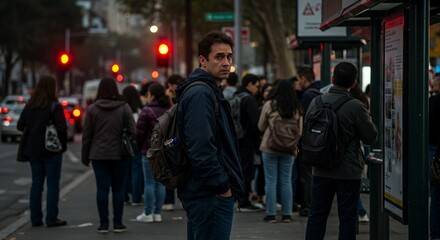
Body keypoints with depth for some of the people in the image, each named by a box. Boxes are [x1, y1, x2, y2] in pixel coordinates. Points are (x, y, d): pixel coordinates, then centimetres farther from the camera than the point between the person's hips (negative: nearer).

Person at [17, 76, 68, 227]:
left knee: (36, 184, 12)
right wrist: (63, 145, -6)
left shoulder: (29, 107, 4)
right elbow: (61, 128, -19)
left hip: (33, 151, 5)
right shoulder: (54, 106, -13)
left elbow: (20, 126, 5)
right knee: (52, 184, 2)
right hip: (52, 151, -5)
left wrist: (31, 136, 13)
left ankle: (35, 218, 14)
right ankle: (51, 219, 3)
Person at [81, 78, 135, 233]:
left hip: (99, 155, 1)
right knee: (118, 188, 6)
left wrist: (85, 155, 9)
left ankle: (103, 224, 4)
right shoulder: (124, 108, -3)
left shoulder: (92, 109, -1)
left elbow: (87, 134, 1)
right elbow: (132, 131, -6)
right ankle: (118, 223, 7)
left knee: (102, 188, 3)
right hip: (119, 154, 0)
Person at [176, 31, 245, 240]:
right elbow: (201, 149, -24)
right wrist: (223, 187, -17)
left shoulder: (208, 92, 18)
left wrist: (225, 185, 16)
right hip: (212, 196, -11)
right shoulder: (200, 94, -16)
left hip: (200, 194, 11)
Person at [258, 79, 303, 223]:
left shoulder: (269, 105, -8)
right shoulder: (297, 109, -2)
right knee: (286, 181, 10)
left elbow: (261, 127, 2)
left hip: (270, 147, -2)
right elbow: (300, 131, 5)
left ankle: (271, 214, 5)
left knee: (271, 181, 4)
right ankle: (287, 214, 11)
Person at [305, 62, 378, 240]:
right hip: (348, 172, -4)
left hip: (321, 170, 4)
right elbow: (371, 138, -7)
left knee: (317, 216, 12)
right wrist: (367, 118, 7)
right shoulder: (356, 107, -16)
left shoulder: (315, 103, -2)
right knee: (347, 219, 4)